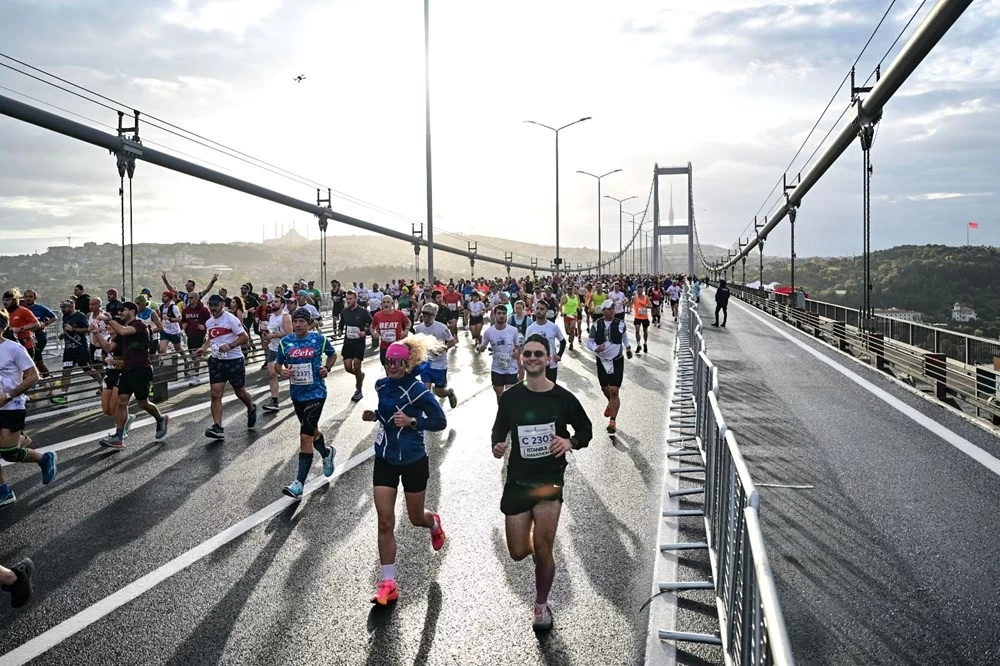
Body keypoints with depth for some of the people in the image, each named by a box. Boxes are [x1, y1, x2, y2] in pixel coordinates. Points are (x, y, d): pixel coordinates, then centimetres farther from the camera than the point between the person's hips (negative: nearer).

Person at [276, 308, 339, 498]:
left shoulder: (319, 339, -7)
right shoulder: (285, 342, -1)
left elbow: (332, 354, 11)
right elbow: (278, 363, 10)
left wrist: (327, 368, -7)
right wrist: (283, 371, -12)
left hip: (315, 393, -5)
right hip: (297, 394, 5)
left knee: (305, 436, -10)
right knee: (311, 430, 23)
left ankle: (299, 483, -5)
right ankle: (326, 453, 54)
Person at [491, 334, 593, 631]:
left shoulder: (563, 398, -5)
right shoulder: (510, 397, -1)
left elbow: (586, 429, 7)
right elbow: (499, 430, 12)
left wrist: (570, 442, -13)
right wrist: (497, 445, -10)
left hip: (550, 480, -2)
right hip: (517, 480, 2)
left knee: (543, 550, -5)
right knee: (518, 553, 5)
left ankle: (541, 605, 21)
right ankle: (533, 544, 43)